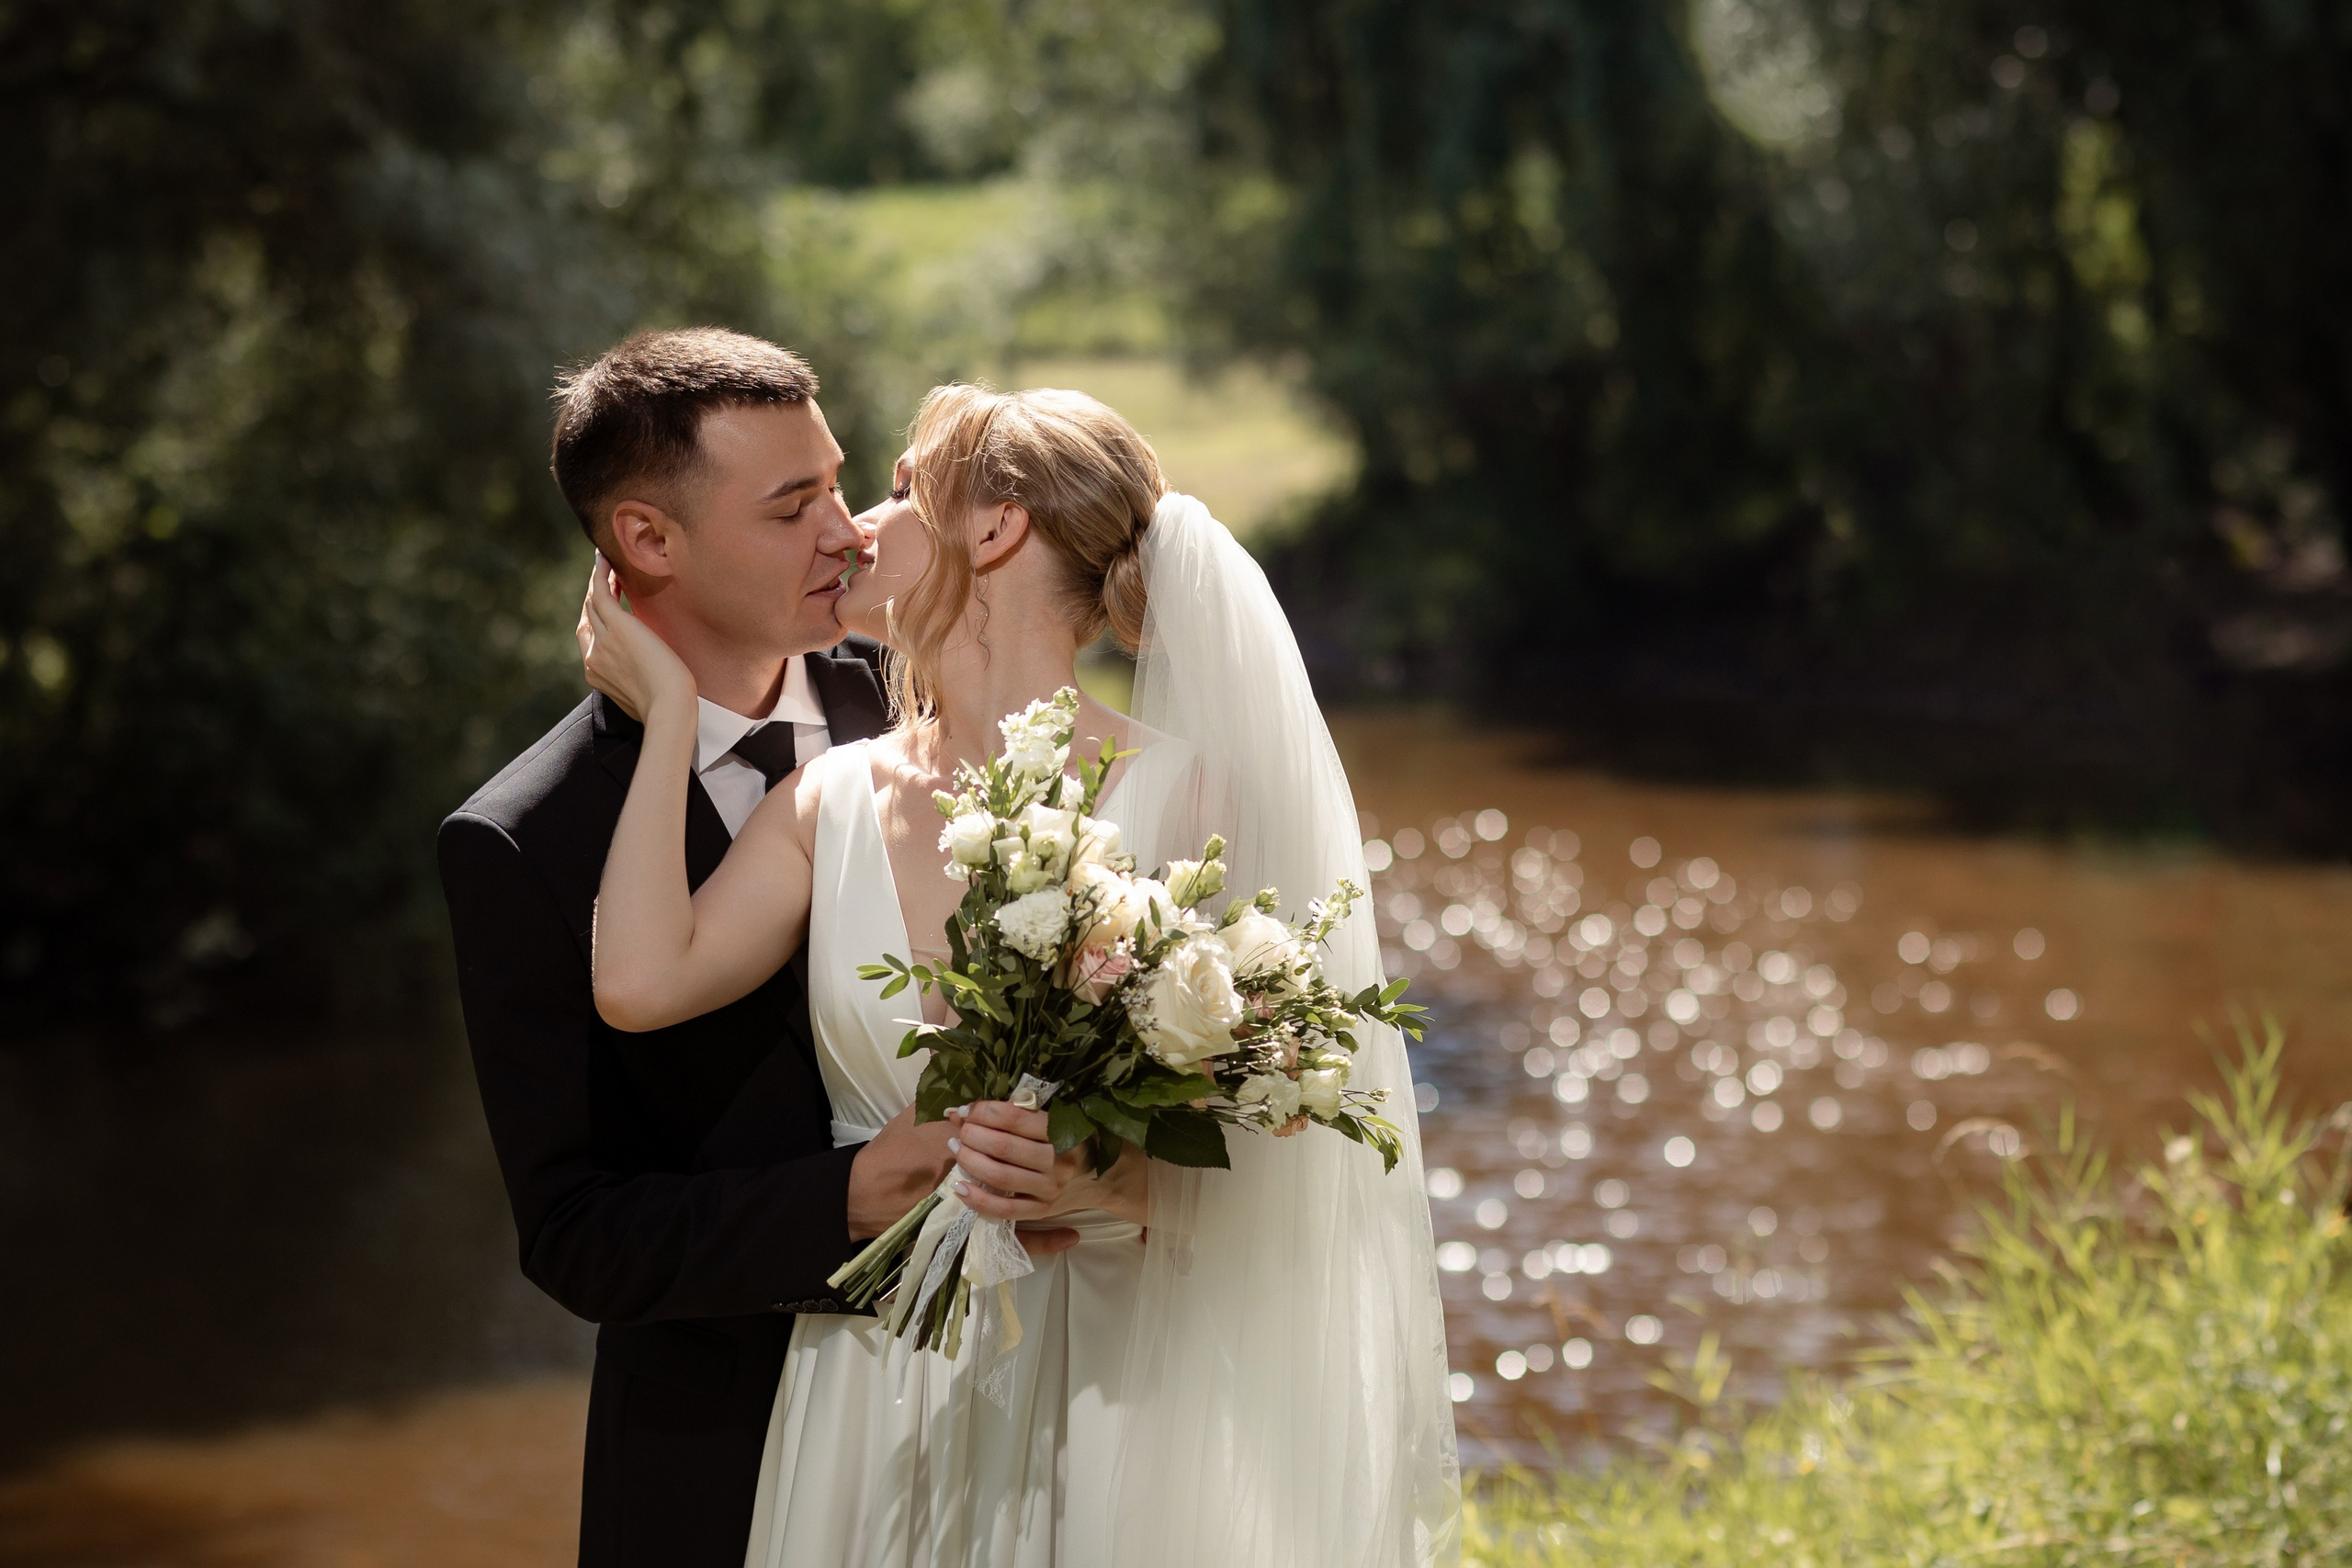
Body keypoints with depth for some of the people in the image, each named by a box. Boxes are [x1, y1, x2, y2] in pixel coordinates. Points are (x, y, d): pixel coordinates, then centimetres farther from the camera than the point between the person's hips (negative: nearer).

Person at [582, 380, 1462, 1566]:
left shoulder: (1176, 793, -7)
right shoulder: (834, 803, 4)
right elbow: (642, 981, -11)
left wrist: (1126, 1189, -27)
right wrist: (669, 706, -1)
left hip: (1096, 1392, -3)